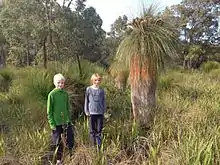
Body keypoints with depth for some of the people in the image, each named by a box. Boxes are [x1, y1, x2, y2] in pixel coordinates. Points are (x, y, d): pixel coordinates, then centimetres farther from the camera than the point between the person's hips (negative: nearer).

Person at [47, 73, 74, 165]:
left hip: (66, 122, 4)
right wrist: (52, 123, -11)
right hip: (57, 123, -3)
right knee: (58, 143, 9)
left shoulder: (65, 94, 4)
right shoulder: (52, 94, -8)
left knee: (70, 140, 3)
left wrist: (69, 119, 8)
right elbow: (49, 110, -7)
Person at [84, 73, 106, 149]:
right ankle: (93, 145, 18)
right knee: (92, 130, 6)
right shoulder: (89, 89, 2)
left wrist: (104, 111, 8)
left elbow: (103, 102, 12)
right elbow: (86, 101, 6)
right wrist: (86, 111, 1)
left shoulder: (101, 90, 7)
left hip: (100, 113, 1)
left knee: (99, 130, 3)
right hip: (92, 113, -1)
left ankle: (99, 146, 9)